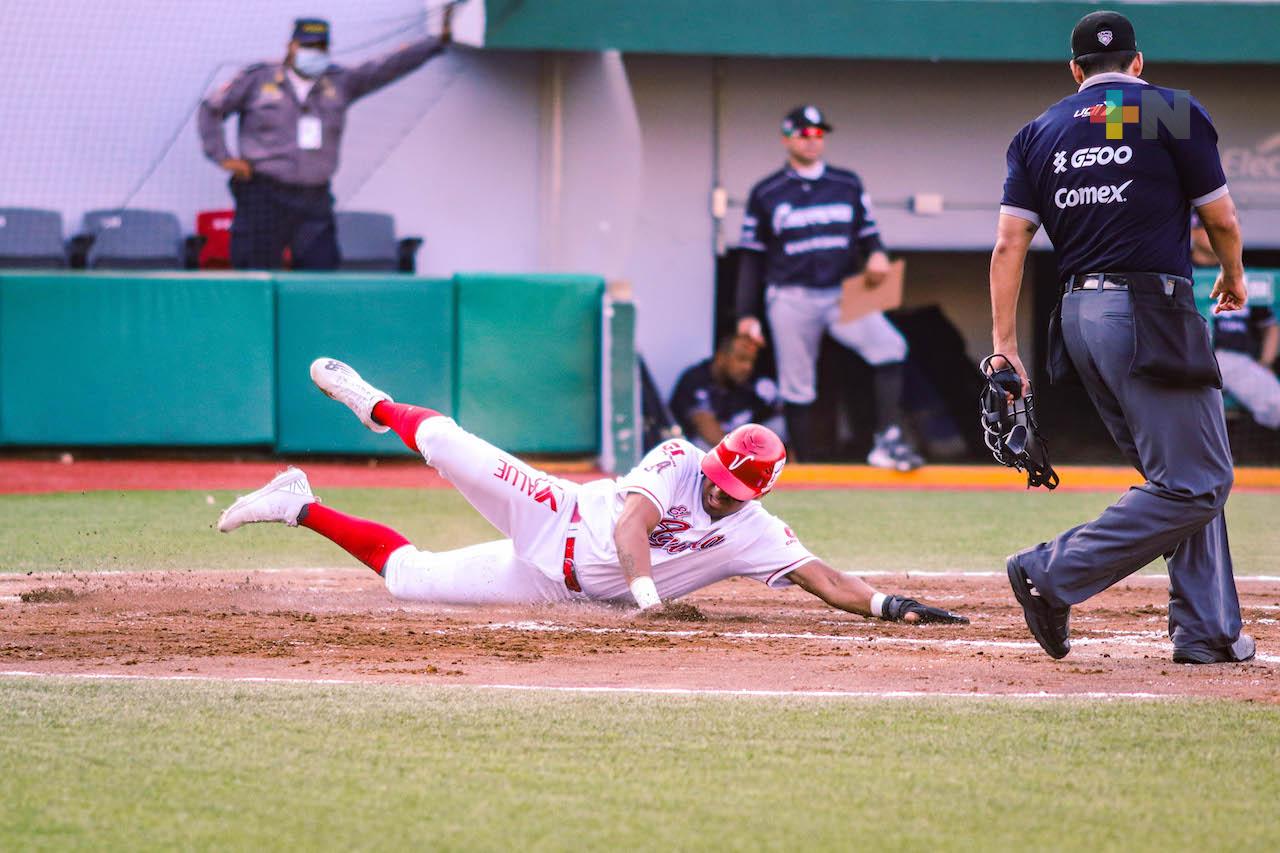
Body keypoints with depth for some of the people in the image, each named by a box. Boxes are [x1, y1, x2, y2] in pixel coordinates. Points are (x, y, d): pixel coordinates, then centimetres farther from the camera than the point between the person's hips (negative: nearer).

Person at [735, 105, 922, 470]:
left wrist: (876, 254, -11)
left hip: (843, 295, 1)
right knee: (796, 388, 1)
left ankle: (888, 442, -24)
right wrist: (746, 314, 2)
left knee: (890, 347, -22)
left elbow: (868, 235, 14)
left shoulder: (848, 185, 11)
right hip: (791, 299, -1)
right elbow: (752, 259, 7)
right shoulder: (766, 193, 5)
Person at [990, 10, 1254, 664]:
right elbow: (1221, 219, 3)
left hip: (1079, 314, 7)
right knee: (1195, 484, -7)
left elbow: (1009, 244, 6)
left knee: (1188, 481, 14)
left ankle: (1207, 630, 10)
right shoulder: (1172, 112, 1)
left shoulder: (1040, 132, 13)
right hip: (1151, 310, -7)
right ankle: (1053, 574, -14)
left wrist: (1005, 346, 5)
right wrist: (1234, 279, 23)